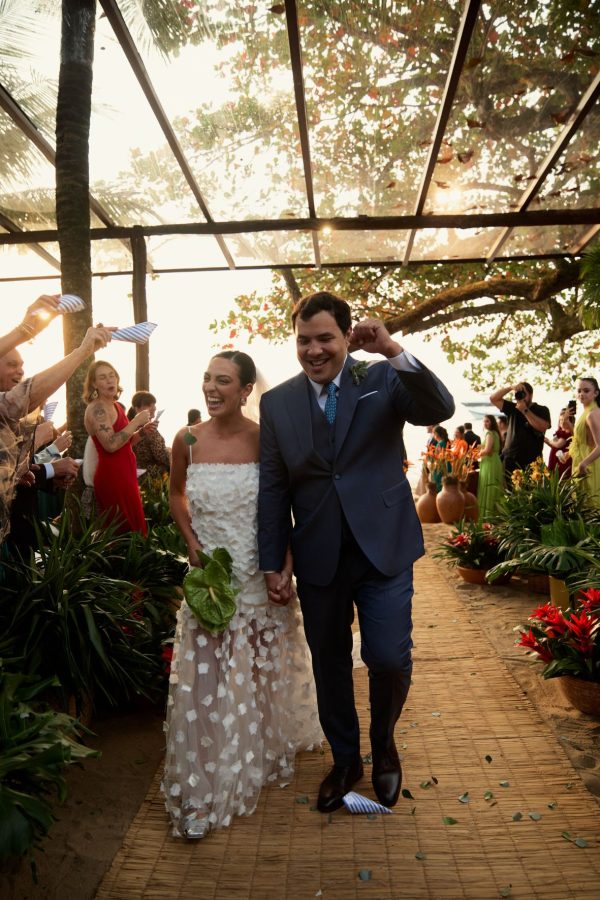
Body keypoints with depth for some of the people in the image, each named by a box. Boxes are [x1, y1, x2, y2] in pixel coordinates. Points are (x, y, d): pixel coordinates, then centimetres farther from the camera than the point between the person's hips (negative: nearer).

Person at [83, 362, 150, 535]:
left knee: (131, 526, 13)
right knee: (127, 531, -4)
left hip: (125, 474, 9)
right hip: (112, 476, -9)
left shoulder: (117, 406, 12)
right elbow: (111, 444, -27)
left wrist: (141, 432, 4)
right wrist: (136, 421, -18)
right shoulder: (96, 408, -14)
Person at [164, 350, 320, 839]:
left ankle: (267, 753, 47)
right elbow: (176, 495, 13)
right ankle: (202, 790, 20)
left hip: (261, 576, 0)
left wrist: (285, 558, -12)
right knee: (205, 678, 2)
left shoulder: (266, 440, -12)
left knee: (264, 670, 18)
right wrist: (191, 541, -1)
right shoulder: (187, 440, -5)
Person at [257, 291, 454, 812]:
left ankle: (384, 743, 33)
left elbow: (440, 409, -19)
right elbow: (272, 489, 3)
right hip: (318, 557, 2)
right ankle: (345, 760, 40)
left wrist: (393, 350, -28)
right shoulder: (277, 402, 1)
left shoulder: (383, 379, -2)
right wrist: (272, 564, 2)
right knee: (329, 665, 15)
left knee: (388, 658, -2)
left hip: (383, 548, -2)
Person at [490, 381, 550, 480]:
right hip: (509, 460, 3)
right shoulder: (512, 408, 17)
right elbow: (493, 399, 11)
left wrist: (525, 410, -9)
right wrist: (510, 387, -1)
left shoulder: (541, 410, 7)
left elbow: (543, 427, -11)